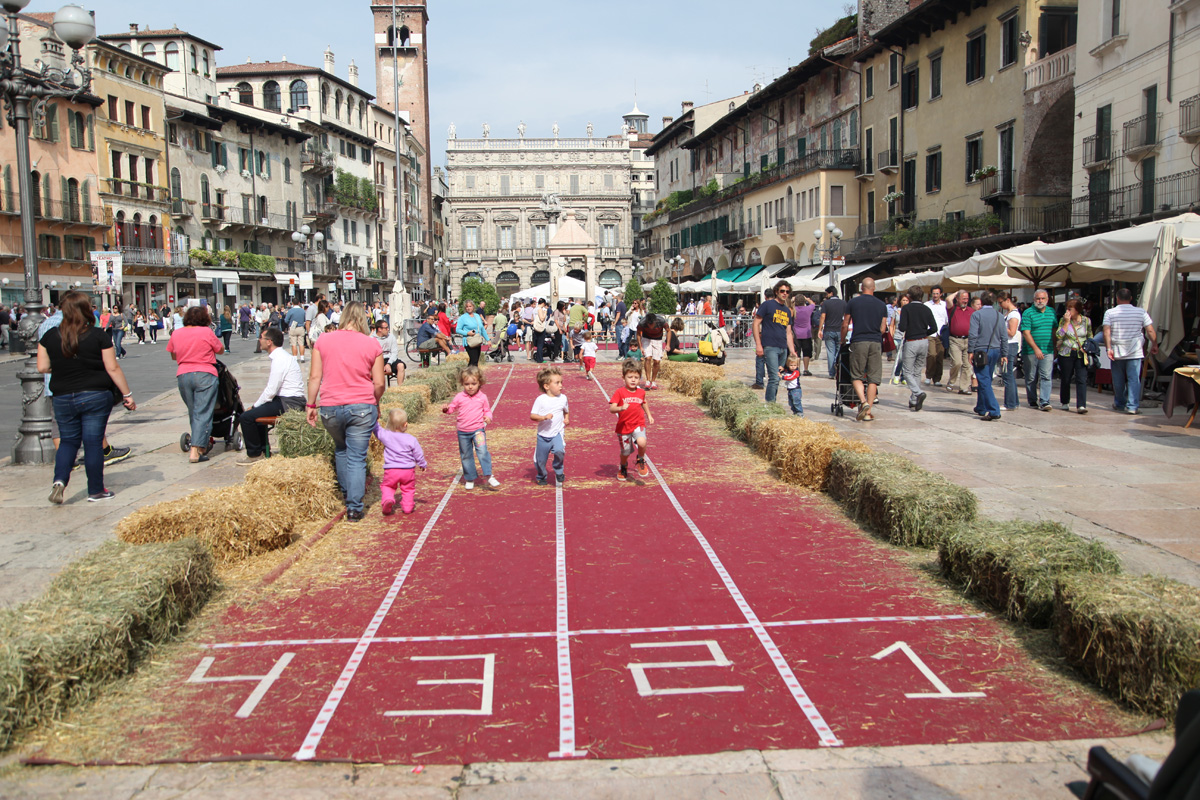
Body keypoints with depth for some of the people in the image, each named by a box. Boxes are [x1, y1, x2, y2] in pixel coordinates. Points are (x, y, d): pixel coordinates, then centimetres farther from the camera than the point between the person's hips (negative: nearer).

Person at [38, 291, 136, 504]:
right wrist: (127, 394, -1)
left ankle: (59, 480, -3)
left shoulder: (50, 335, -1)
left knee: (68, 441, 17)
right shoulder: (98, 335, -9)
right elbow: (113, 368, -8)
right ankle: (96, 491, 10)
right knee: (93, 442, 4)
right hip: (95, 396, -3)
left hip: (62, 398, 3)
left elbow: (42, 367, 2)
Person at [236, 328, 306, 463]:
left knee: (246, 417, -12)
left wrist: (254, 406, -7)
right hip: (290, 401, 11)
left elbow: (271, 391, -20)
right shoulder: (281, 356, 15)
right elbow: (271, 387, 18)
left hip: (288, 404, -11)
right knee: (255, 411, 27)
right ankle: (262, 449, 30)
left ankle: (254, 455, 3)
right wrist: (256, 405, 11)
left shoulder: (280, 360, -18)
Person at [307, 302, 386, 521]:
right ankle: (354, 507, 3)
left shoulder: (323, 340, 1)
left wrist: (311, 405, 9)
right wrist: (375, 404, 16)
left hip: (330, 407, 2)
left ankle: (345, 493, 33)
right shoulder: (371, 345, -2)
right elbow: (379, 383, -1)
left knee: (340, 449, 25)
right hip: (362, 407, -2)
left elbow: (314, 377, 0)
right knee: (357, 458, 4)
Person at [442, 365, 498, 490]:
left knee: (482, 451, -19)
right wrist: (446, 409, -14)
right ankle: (470, 479, 23)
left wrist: (488, 416, -14)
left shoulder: (482, 397, -2)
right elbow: (452, 408, 7)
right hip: (463, 432, 2)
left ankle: (489, 476, -14)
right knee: (466, 455, 10)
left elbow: (487, 410, 7)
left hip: (478, 429, -2)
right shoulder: (459, 397, -1)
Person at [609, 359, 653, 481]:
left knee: (641, 442, -28)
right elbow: (611, 408, -17)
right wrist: (621, 408, -35)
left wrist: (649, 415, 26)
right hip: (624, 426, -1)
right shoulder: (619, 392, -10)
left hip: (638, 424, 1)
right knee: (625, 452, 9)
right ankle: (623, 468, 43)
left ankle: (641, 460, 4)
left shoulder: (641, 392, 4)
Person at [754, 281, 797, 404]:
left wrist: (792, 351, 12)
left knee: (776, 379, 8)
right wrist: (758, 345, -11)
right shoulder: (767, 305, -1)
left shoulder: (787, 310, 19)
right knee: (774, 378, -14)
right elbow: (756, 323, -4)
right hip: (770, 347, -7)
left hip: (783, 348, 7)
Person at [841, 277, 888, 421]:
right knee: (873, 377, 5)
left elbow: (845, 325, 7)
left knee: (857, 376, 7)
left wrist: (843, 340, 23)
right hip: (876, 343, 1)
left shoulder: (852, 303, 4)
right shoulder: (881, 305, 8)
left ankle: (863, 401, -18)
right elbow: (883, 328, 10)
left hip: (858, 342, -1)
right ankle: (868, 412, 2)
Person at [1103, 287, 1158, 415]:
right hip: (1135, 352, -1)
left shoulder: (1110, 313, -1)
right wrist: (1154, 346, 11)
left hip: (1117, 352, 1)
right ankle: (1132, 406, -6)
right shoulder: (1141, 312, 0)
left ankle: (1119, 404, 25)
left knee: (1118, 380, 12)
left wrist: (1108, 348, -11)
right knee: (1134, 379, 0)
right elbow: (1151, 331, -1)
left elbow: (1106, 332, -11)